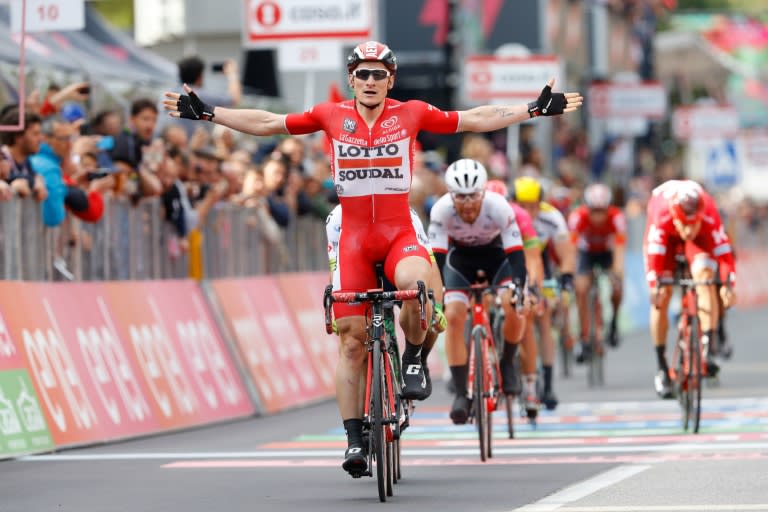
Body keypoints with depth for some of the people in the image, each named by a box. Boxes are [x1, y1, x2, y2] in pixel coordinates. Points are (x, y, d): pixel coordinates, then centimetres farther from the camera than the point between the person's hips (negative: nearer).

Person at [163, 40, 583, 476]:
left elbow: (476, 120, 3)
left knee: (415, 282, -35)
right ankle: (355, 439, 3)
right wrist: (207, 113, 2)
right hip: (354, 238, 1)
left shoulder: (412, 113, 1)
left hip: (400, 234, -1)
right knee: (352, 339, -3)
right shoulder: (331, 116, 2)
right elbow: (266, 123, 6)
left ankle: (414, 358, -7)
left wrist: (536, 109, -1)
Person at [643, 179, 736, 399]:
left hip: (700, 239, 0)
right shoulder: (661, 216, -41)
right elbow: (654, 254, -47)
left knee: (703, 273, -30)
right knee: (661, 297, -12)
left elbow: (724, 251, -43)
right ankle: (661, 368, 1)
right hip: (666, 237, 0)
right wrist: (654, 286, -61)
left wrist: (728, 285, -58)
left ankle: (707, 348, -32)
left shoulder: (710, 217, -39)